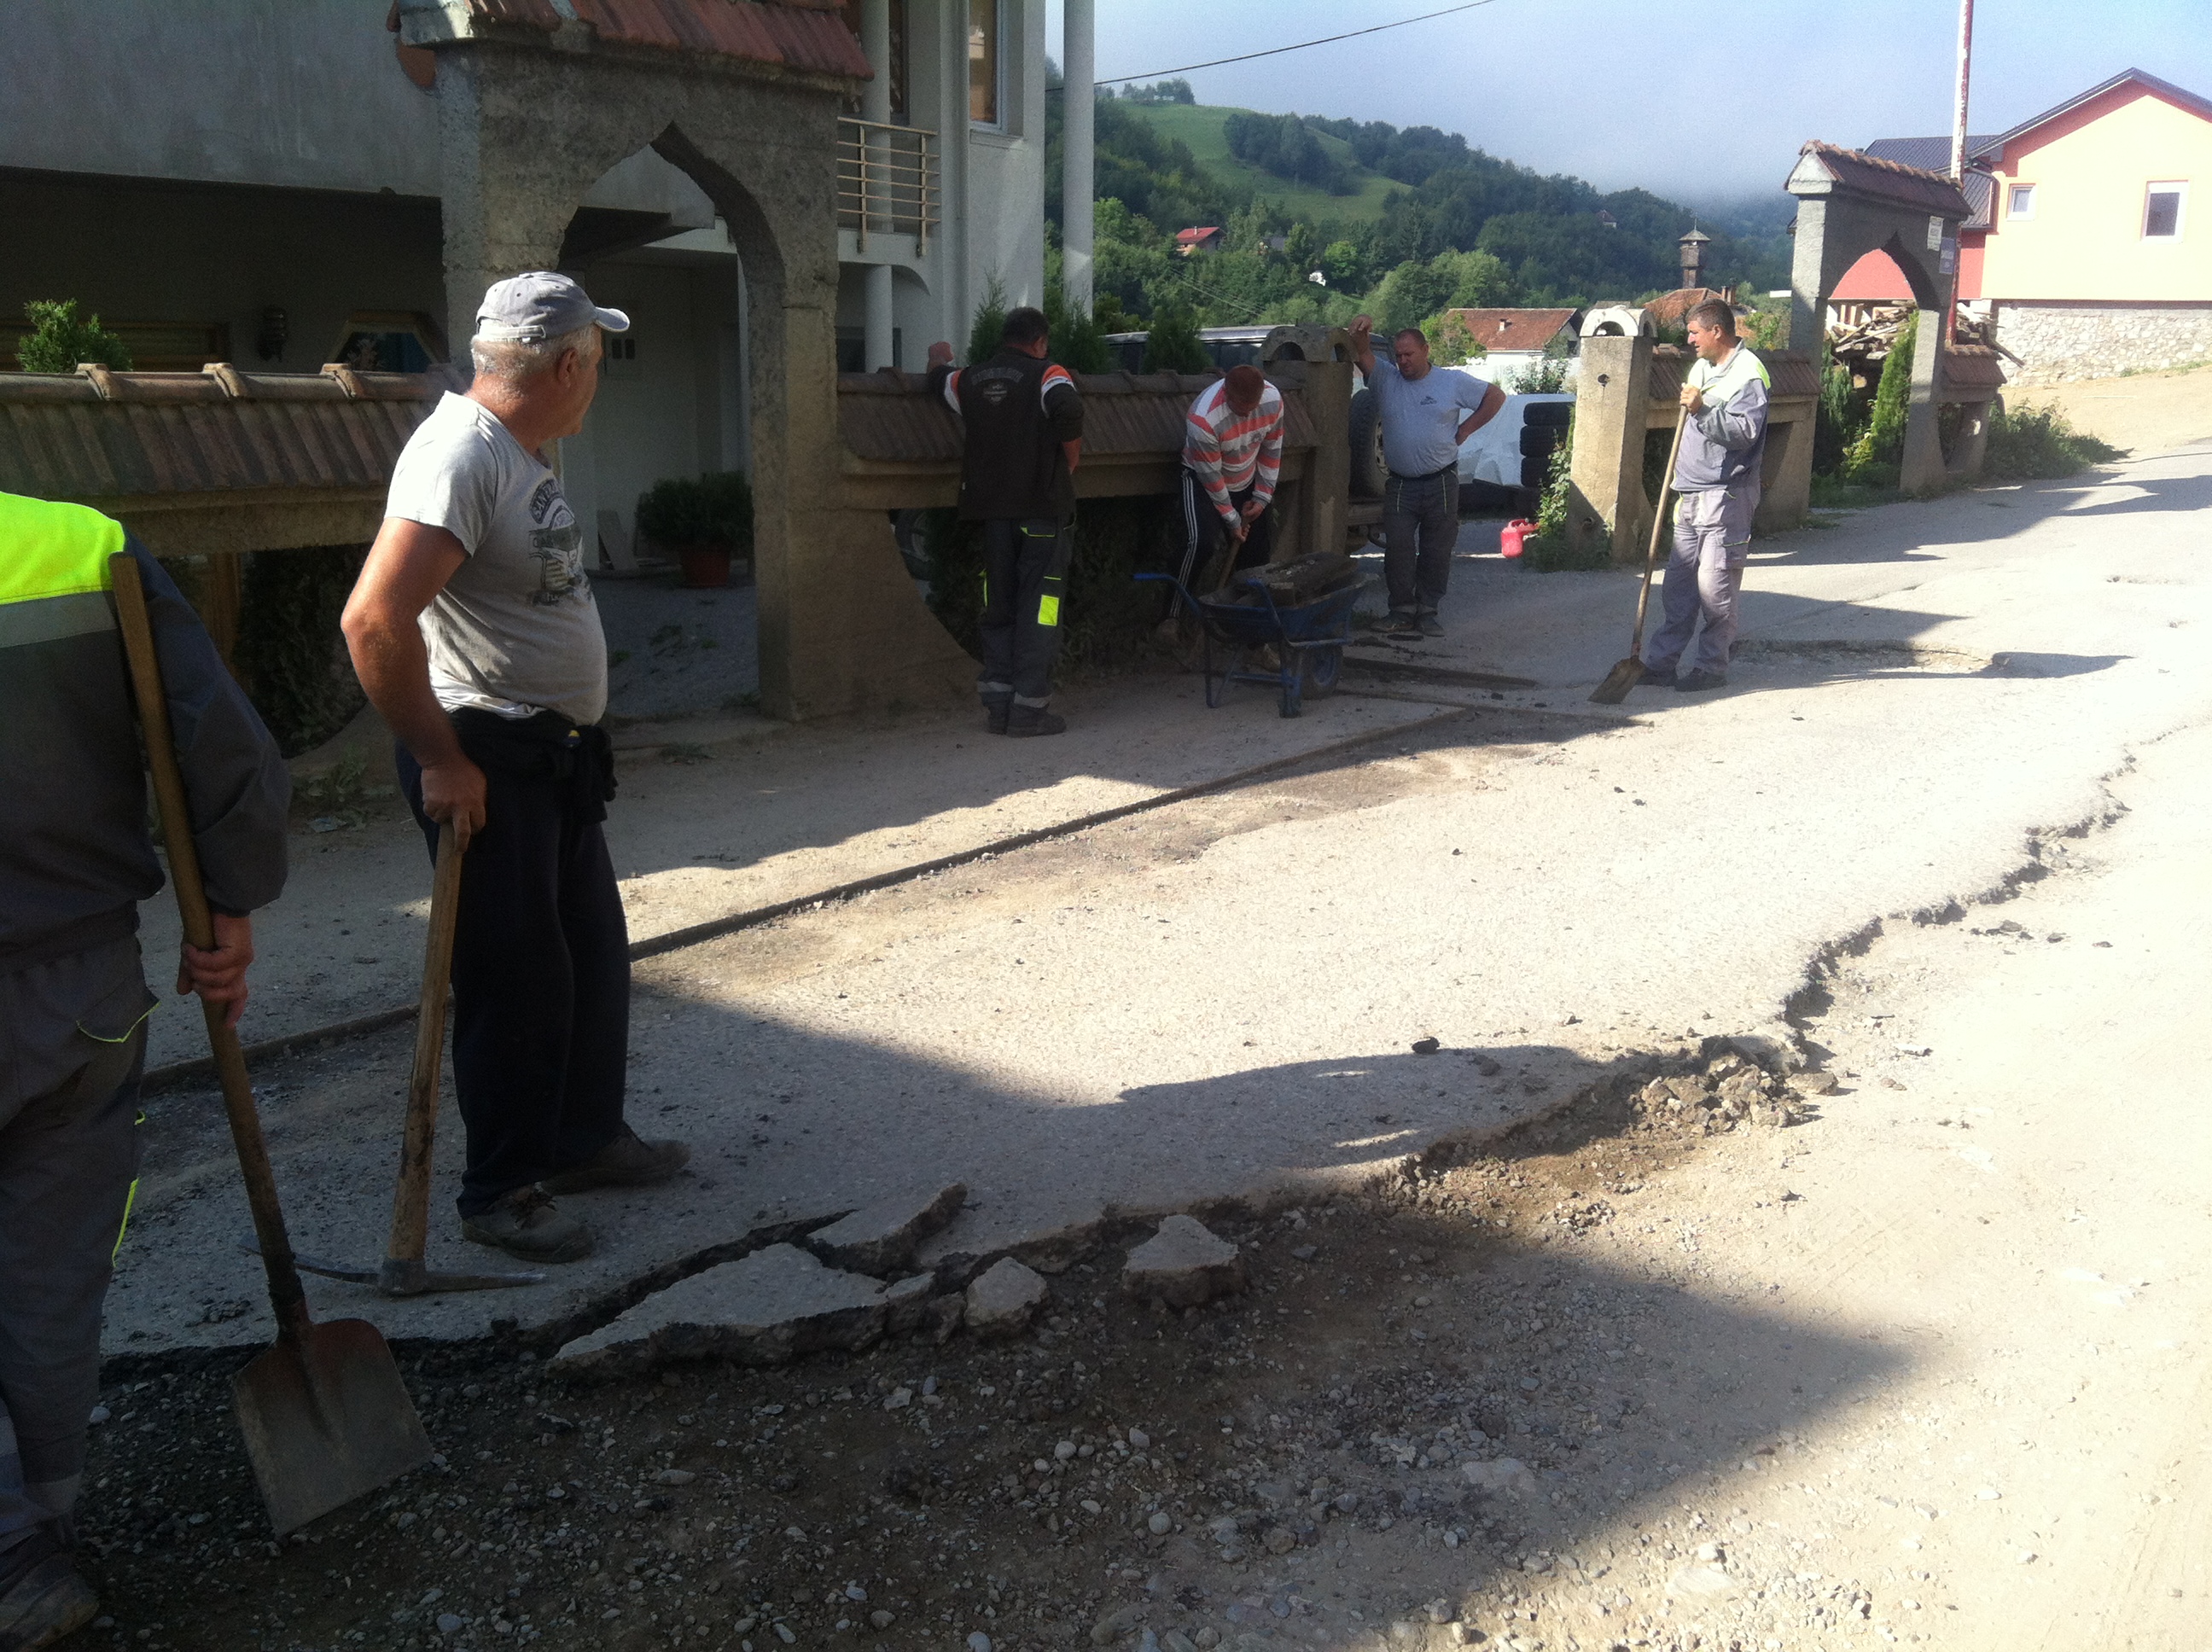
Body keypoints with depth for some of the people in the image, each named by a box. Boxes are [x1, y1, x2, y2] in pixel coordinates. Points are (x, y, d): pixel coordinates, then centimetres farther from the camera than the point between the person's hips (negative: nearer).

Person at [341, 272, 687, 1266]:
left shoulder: (521, 450, 11)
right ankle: (502, 1193, 13)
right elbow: (374, 618, -29)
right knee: (518, 977, -2)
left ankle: (585, 1137, 34)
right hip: (485, 763, -10)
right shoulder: (460, 454, -20)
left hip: (556, 752, 10)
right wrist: (440, 759, -23)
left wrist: (573, 737, 17)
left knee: (594, 953, 18)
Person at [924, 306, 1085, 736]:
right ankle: (1028, 707, -2)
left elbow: (940, 379, 33)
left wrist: (941, 359, 57)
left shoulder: (970, 380, 11)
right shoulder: (1046, 374, -5)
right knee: (1038, 604, 0)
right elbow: (1068, 408, -25)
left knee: (998, 606, 13)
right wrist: (1072, 455, -8)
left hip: (991, 508, 5)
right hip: (1042, 506, -5)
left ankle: (997, 702, 12)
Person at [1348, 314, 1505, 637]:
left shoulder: (1453, 381, 3)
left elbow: (1496, 396, 10)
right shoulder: (1385, 379, 4)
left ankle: (1427, 609, 12)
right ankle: (1402, 608, 1)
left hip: (1441, 482, 0)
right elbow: (1363, 355, -11)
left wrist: (1465, 430, 3)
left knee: (1437, 550, 4)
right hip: (1400, 483, 0)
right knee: (1398, 547, -7)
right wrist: (1361, 331, -33)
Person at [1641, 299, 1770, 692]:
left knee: (1715, 587, -6)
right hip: (1692, 495, 9)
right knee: (1678, 585, 9)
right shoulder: (1701, 368, 19)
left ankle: (1712, 668, 2)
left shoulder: (1748, 373, -10)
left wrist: (1702, 410, -27)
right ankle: (1659, 663, 12)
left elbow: (1745, 431, -21)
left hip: (1725, 497, -9)